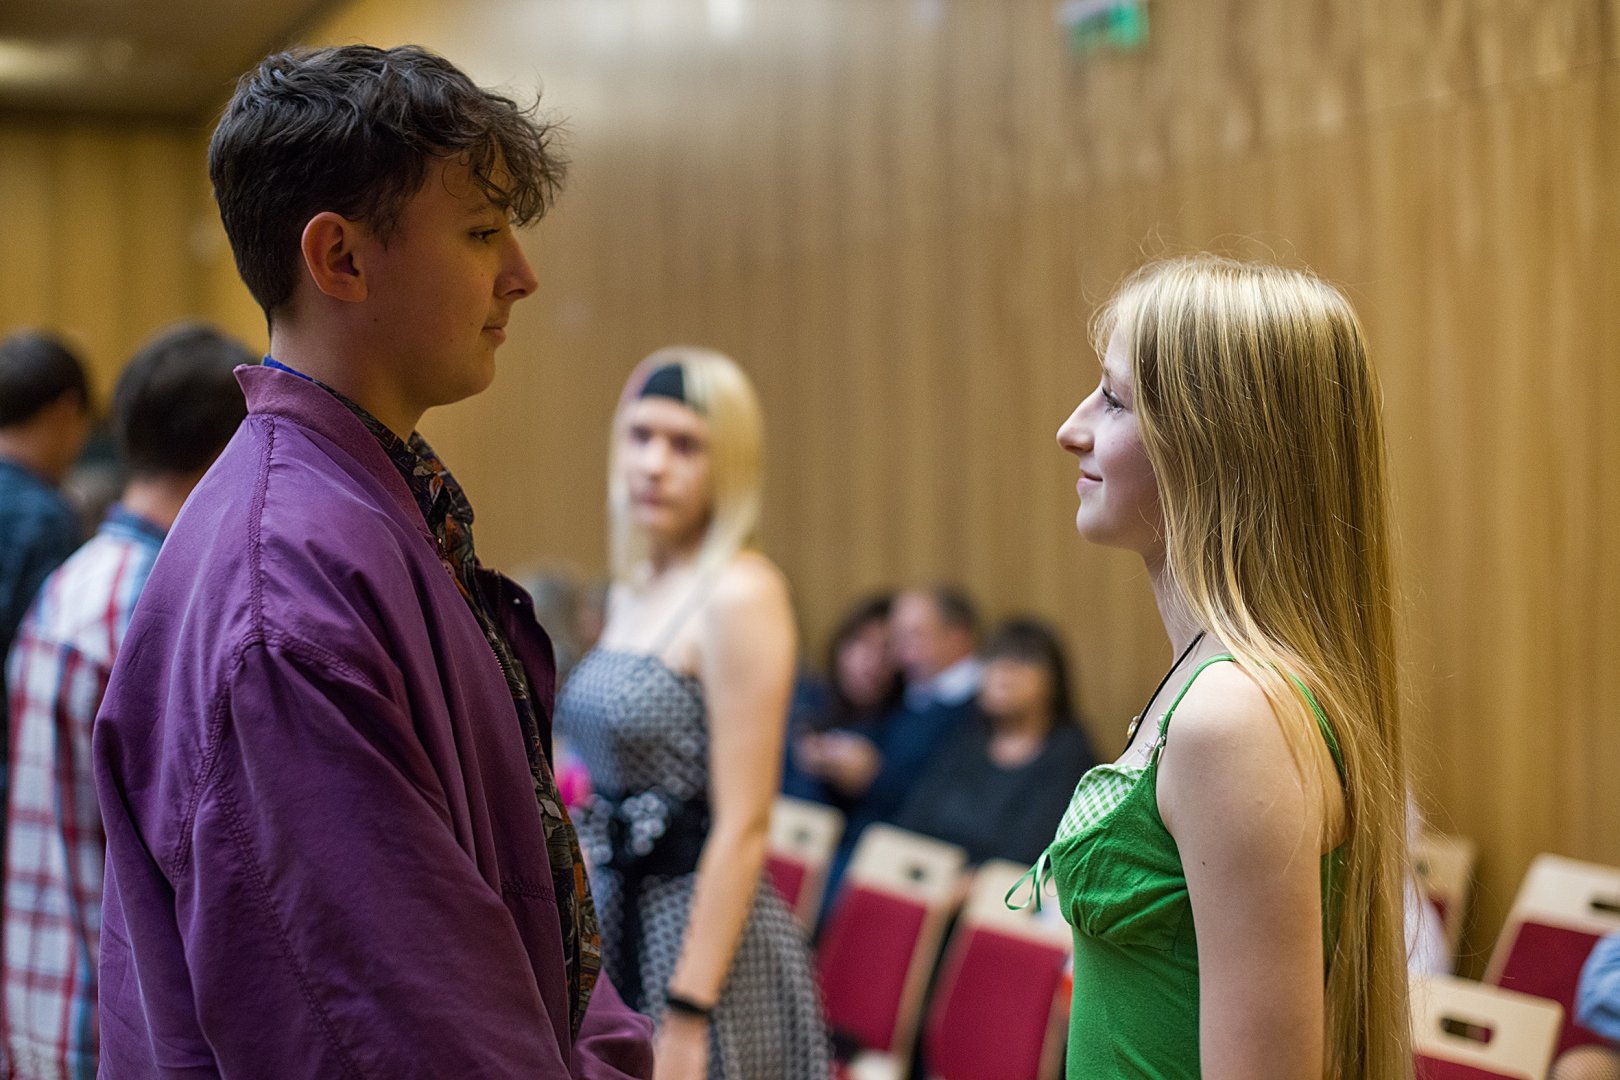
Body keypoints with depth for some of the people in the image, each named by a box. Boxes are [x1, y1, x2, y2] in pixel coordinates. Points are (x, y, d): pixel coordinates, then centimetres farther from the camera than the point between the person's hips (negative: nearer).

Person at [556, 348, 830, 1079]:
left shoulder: (739, 593, -14)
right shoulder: (630, 590, 10)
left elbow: (743, 827, -19)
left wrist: (687, 1019, -21)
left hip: (704, 931, -8)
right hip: (619, 924, 8)